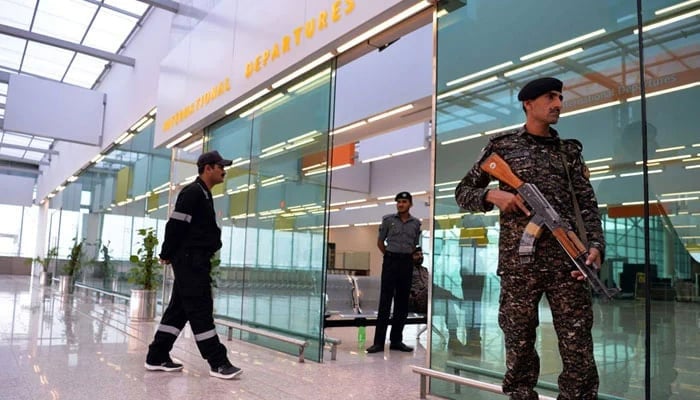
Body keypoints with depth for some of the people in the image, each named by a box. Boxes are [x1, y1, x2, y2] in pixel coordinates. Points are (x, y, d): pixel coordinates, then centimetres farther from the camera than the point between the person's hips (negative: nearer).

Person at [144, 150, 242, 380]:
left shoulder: (203, 195, 19)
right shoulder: (193, 192, -13)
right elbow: (175, 225, -17)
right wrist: (167, 254, -10)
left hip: (194, 261, 10)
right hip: (190, 261, -10)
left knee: (179, 309, 12)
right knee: (201, 310, -6)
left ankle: (157, 357, 20)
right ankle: (218, 363, -2)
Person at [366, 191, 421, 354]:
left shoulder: (416, 223, 9)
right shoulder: (388, 219, 3)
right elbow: (380, 242, 9)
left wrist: (407, 256, 8)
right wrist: (390, 256, 8)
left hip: (407, 263, 3)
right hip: (390, 261, -3)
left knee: (402, 303, 7)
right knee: (385, 301, -4)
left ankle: (396, 340, 16)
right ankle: (379, 341, -2)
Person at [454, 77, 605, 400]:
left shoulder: (569, 151, 16)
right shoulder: (502, 146, 9)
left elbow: (587, 204, 9)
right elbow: (462, 192, 10)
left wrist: (596, 244, -8)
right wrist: (493, 196, -10)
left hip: (567, 259, 2)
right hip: (518, 261, -2)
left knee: (578, 348, 1)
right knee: (519, 347, 6)